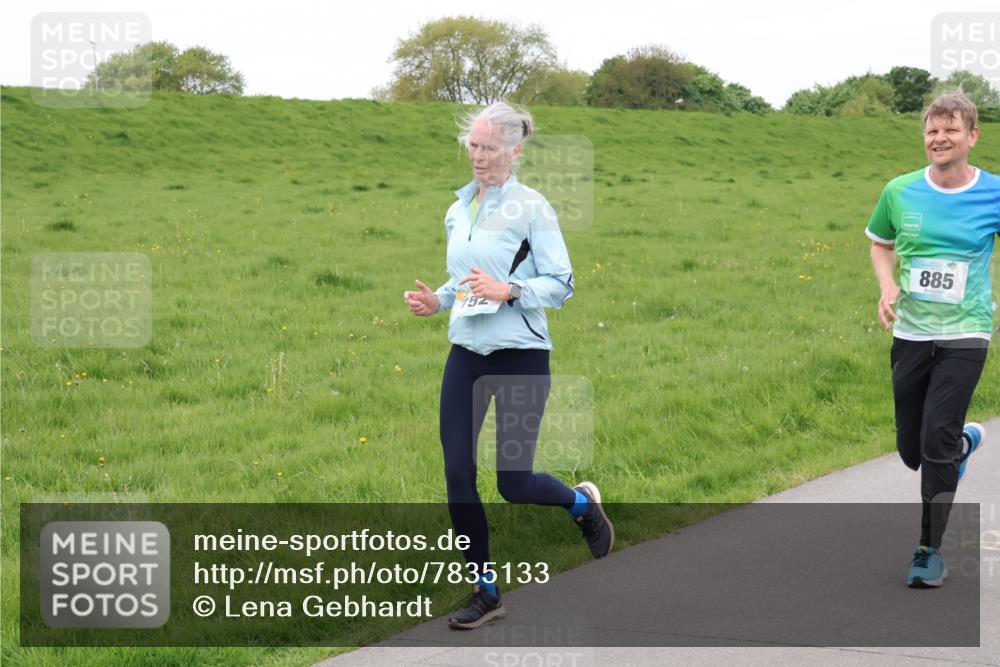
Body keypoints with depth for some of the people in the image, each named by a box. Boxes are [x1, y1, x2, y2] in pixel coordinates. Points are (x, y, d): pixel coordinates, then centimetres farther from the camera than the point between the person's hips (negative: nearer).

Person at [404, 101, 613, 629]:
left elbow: (561, 285, -9)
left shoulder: (531, 207, -8)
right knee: (457, 476, -1)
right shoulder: (458, 210, 10)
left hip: (521, 355, -6)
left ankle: (583, 502, 31)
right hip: (466, 353, 6)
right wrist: (437, 300, 2)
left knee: (513, 483, -3)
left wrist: (508, 291, -24)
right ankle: (485, 591, 11)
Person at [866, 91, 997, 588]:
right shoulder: (900, 193, -1)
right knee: (912, 451, 11)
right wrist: (887, 286, -2)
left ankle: (930, 549, 2)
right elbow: (881, 245, 17)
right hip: (910, 335, 4)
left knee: (937, 442, -13)